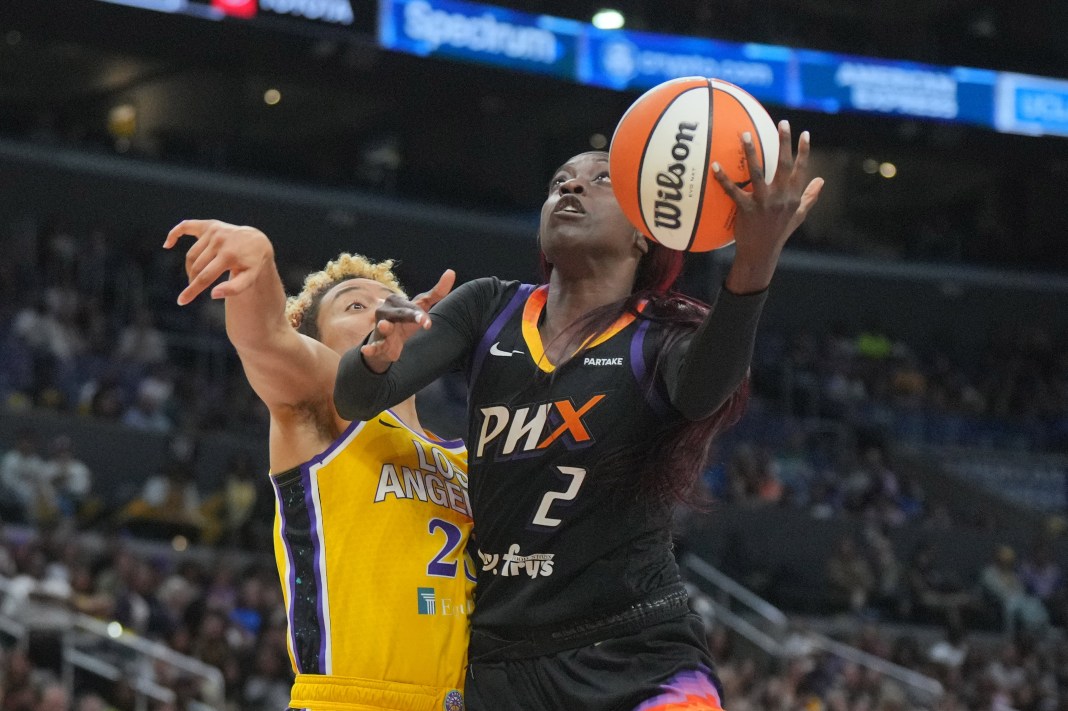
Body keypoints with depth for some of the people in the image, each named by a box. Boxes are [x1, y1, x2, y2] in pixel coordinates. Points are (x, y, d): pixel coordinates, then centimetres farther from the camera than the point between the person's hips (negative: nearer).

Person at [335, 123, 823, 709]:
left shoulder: (661, 338, -1)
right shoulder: (490, 309, 9)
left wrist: (754, 264, -43)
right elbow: (355, 398, 0)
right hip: (499, 663, 4)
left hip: (640, 661, -3)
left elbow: (700, 390, -24)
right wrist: (379, 353, -24)